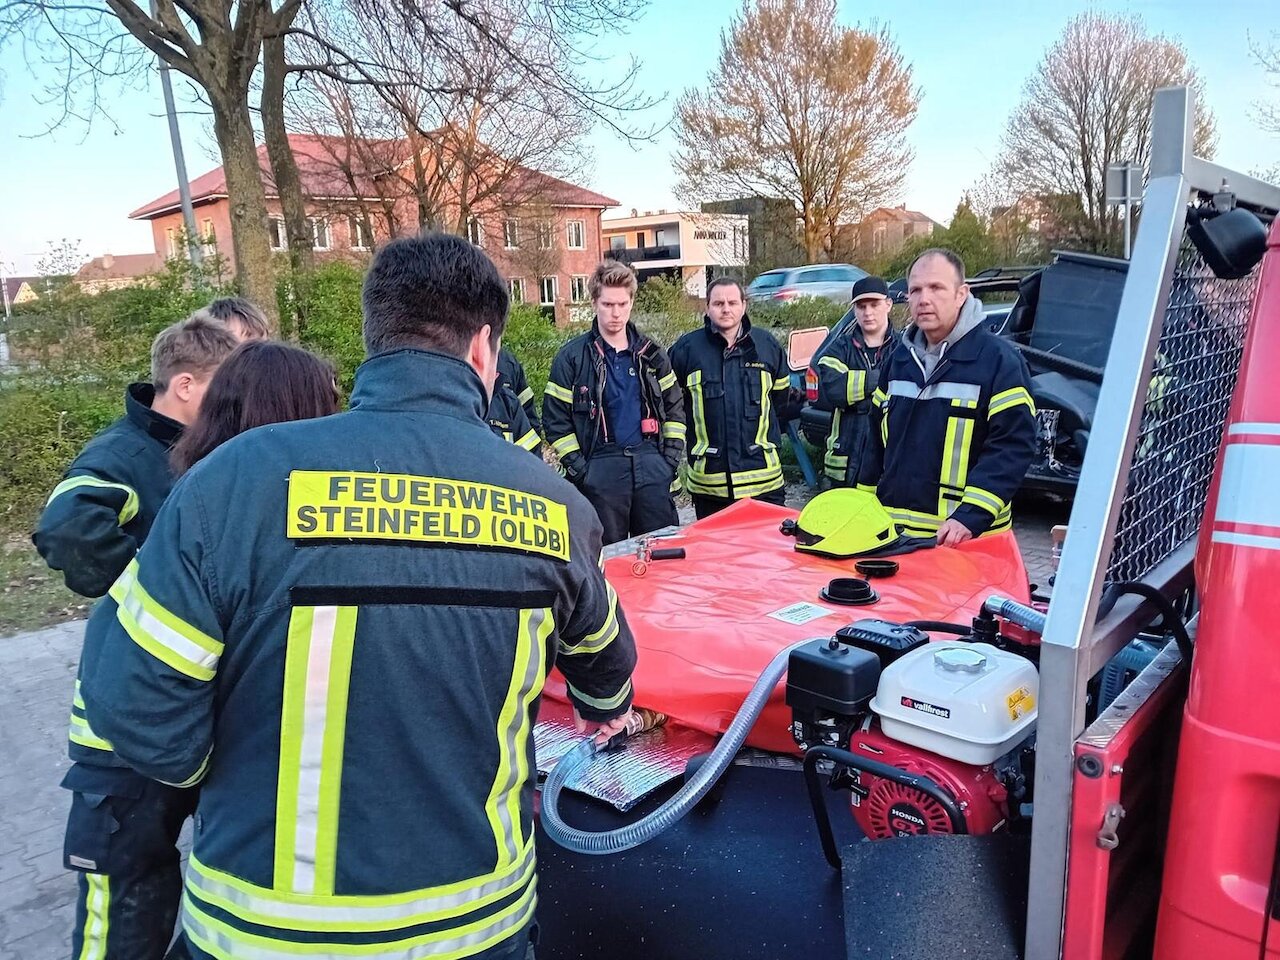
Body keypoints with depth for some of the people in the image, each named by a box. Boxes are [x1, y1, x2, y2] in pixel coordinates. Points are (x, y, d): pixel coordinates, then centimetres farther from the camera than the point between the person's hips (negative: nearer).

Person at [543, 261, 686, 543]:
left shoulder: (651, 353, 10)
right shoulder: (572, 357, -1)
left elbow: (674, 407, 14)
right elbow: (555, 420, -2)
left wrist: (671, 458, 4)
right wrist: (579, 470, -8)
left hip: (651, 464, 3)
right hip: (600, 469, -3)